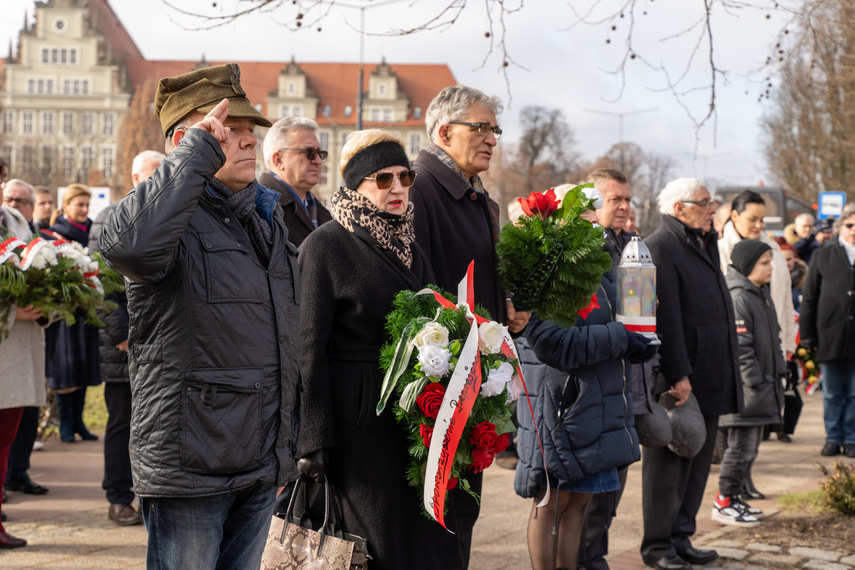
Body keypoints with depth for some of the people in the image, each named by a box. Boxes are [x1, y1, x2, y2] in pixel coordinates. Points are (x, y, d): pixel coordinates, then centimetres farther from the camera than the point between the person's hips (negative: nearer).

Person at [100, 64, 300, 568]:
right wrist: (201, 151, -28)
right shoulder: (174, 214, -11)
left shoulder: (269, 218, 15)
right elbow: (125, 243, -38)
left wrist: (289, 448, 21)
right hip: (188, 465, -7)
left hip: (263, 467, 8)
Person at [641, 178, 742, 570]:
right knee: (669, 462, -1)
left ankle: (681, 538, 22)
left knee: (697, 462, 13)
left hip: (709, 381, 9)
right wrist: (678, 375, -23)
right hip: (678, 379, -9)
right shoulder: (659, 247, -12)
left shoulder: (702, 245, 19)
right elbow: (665, 317, -19)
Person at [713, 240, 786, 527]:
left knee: (750, 446, 14)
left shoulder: (763, 296, 15)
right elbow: (740, 347, -19)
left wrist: (779, 371, 17)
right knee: (741, 447, -5)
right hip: (744, 390, -10)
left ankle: (734, 496, 23)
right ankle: (724, 501, 5)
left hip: (764, 388, 10)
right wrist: (755, 383, -19)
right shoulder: (737, 299, -16)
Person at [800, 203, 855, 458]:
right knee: (832, 393, 8)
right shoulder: (822, 257, 6)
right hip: (830, 336, 0)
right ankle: (833, 438, 17)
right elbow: (809, 298, 6)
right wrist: (807, 334, 1)